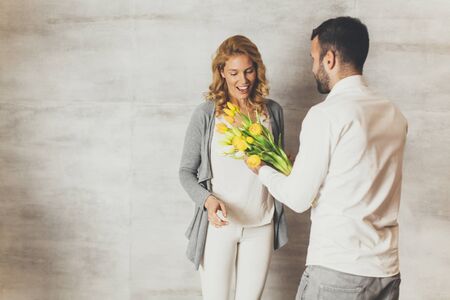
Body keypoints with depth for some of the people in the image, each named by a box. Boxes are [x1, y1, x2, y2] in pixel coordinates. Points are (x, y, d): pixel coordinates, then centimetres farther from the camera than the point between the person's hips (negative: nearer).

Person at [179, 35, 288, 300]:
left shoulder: (272, 111, 1)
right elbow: (186, 171, -3)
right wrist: (207, 199, -20)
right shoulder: (206, 114, -8)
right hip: (219, 224, -2)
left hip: (261, 225, 3)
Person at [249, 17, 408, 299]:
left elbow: (298, 199, -9)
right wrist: (297, 166, 24)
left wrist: (263, 170, 9)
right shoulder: (394, 115, 6)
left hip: (338, 268, -6)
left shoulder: (327, 114, -13)